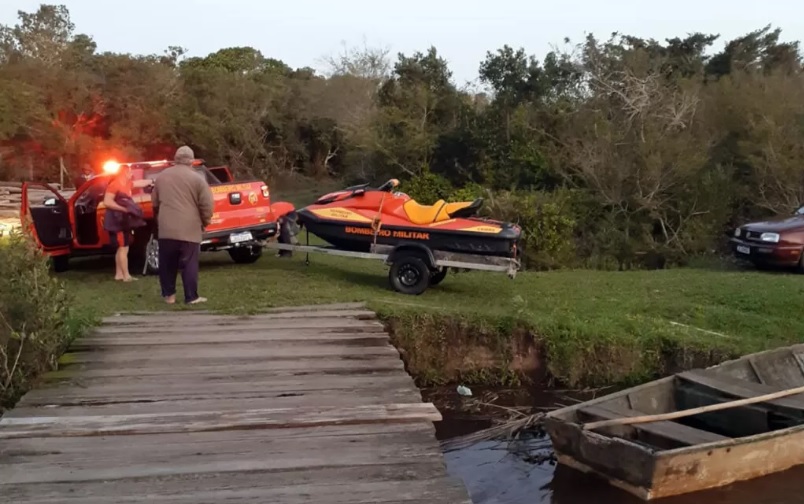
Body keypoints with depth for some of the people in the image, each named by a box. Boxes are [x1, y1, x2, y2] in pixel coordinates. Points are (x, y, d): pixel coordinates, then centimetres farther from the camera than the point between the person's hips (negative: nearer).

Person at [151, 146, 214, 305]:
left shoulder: (161, 177, 11)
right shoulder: (197, 178, -4)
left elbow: (155, 202, 20)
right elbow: (206, 205, -7)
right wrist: (205, 222, 8)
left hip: (165, 228, 4)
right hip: (189, 229, -4)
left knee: (167, 264, 13)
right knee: (189, 264, 0)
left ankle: (168, 295, 18)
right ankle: (191, 297, 1)